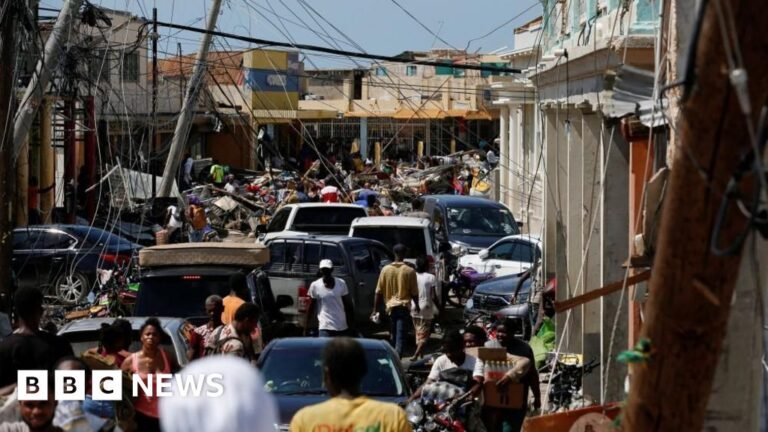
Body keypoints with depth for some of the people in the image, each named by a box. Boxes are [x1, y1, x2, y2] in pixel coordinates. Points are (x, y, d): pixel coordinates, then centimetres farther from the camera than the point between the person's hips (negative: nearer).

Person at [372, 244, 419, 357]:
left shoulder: (386, 270, -2)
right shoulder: (410, 271, -7)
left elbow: (378, 292, -2)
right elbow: (414, 292, -2)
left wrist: (375, 310, 3)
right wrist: (417, 305, 17)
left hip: (390, 306, 3)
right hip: (404, 306, -3)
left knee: (393, 336, 19)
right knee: (400, 337, -7)